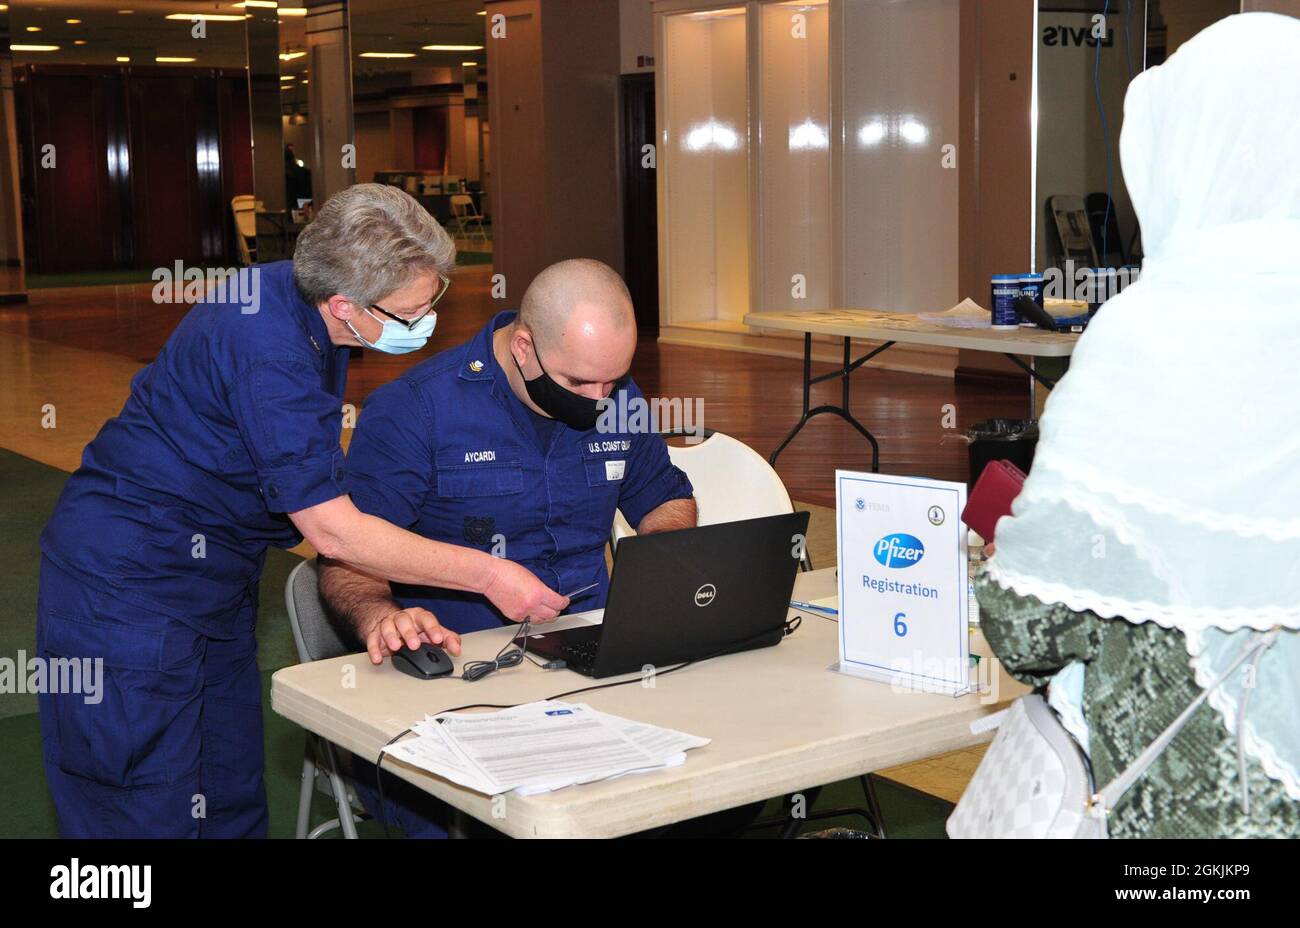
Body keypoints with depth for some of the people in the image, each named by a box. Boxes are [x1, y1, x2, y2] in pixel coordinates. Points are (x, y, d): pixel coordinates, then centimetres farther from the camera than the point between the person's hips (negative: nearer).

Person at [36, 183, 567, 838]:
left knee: (232, 801, 11)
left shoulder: (295, 295, 1)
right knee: (152, 816, -6)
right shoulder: (266, 350, -28)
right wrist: (487, 574, -20)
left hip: (216, 576, 9)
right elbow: (334, 533, -25)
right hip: (130, 582, -9)